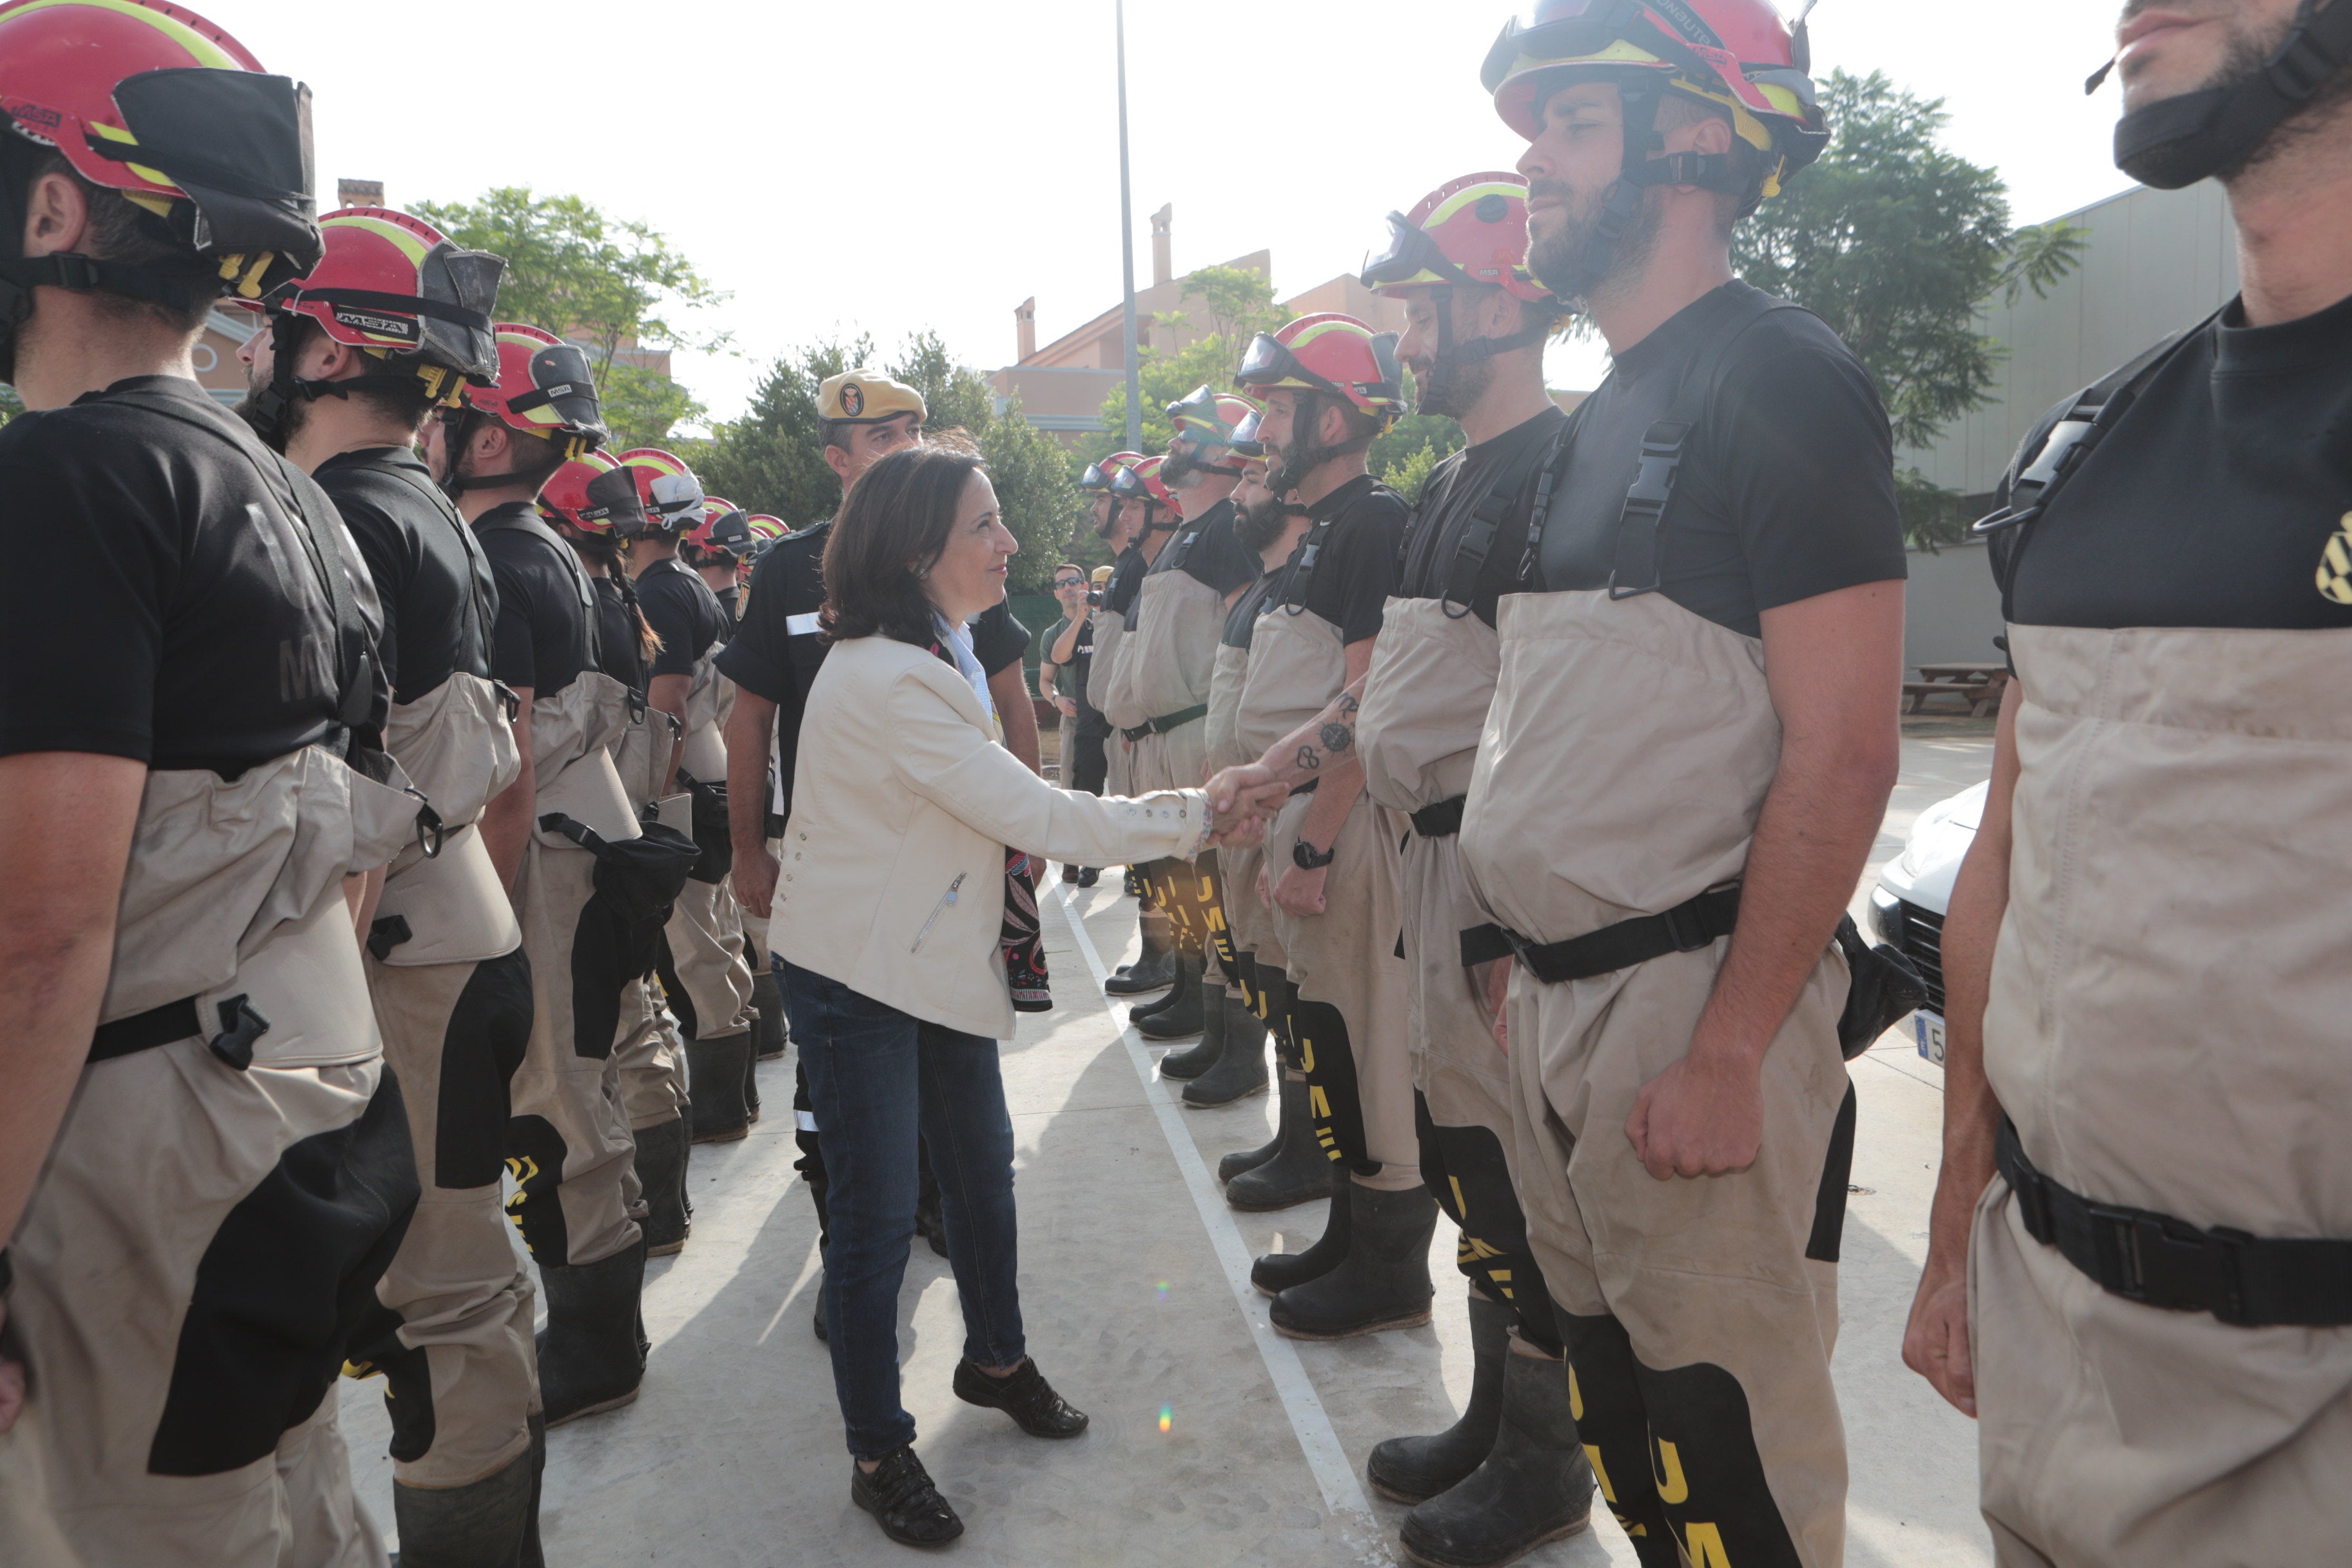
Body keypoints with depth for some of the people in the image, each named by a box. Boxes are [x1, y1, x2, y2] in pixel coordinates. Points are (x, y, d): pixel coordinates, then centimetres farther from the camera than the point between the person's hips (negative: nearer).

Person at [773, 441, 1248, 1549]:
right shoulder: (887, 680, -26)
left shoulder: (938, 653, 7)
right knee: (878, 1217, 1)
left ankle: (995, 1358, 41)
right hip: (856, 979, -10)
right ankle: (878, 1455, 18)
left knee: (982, 1162, 19)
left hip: (934, 953, 10)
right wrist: (1195, 814, -18)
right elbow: (1039, 815, -25)